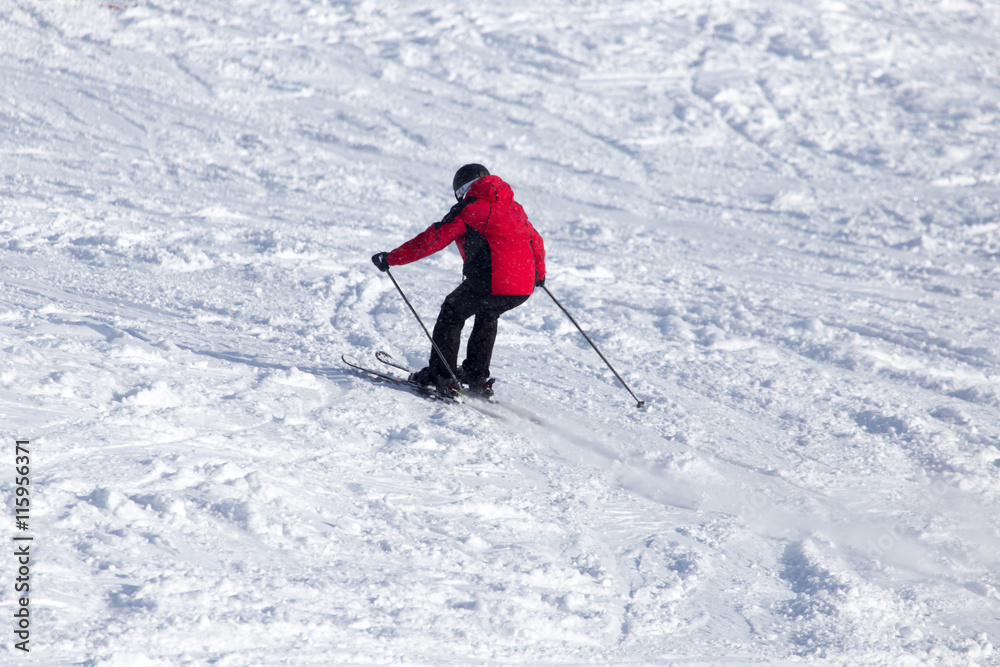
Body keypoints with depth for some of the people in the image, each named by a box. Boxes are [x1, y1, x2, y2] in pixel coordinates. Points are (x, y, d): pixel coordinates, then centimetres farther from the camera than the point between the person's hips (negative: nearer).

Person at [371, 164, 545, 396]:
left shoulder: (467, 209, 2)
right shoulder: (513, 207, 21)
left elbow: (431, 240, 0)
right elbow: (536, 241, 31)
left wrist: (390, 259, 7)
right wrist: (539, 273, 49)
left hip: (490, 284, -7)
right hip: (525, 287, 7)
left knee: (452, 313, 16)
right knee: (487, 317, 32)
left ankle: (440, 374, 15)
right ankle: (476, 376, 30)